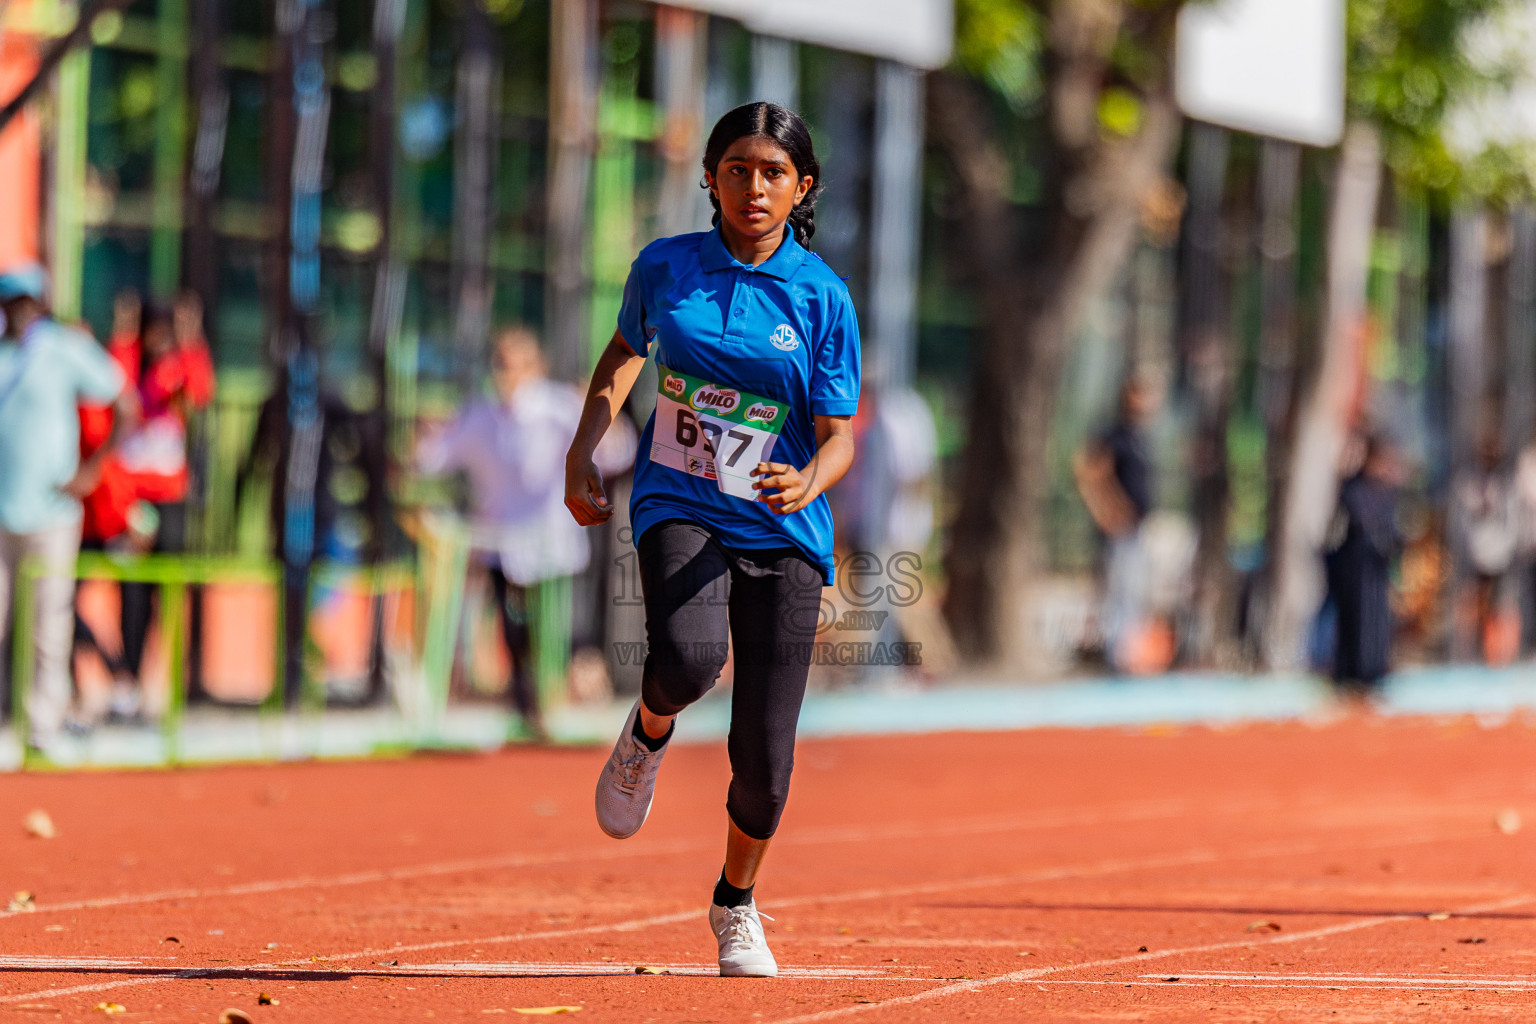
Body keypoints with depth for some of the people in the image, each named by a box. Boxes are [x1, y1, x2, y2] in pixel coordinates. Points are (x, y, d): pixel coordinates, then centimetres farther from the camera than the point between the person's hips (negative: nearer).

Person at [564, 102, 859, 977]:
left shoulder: (822, 296, -3)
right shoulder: (664, 267, 1)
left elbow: (838, 437, -3)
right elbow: (626, 350, 21)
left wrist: (810, 480, -26)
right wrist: (583, 453, 10)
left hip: (782, 534, 0)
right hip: (679, 510, 0)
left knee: (765, 758, -2)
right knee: (690, 658, -33)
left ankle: (737, 903, 28)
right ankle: (650, 733, 5)